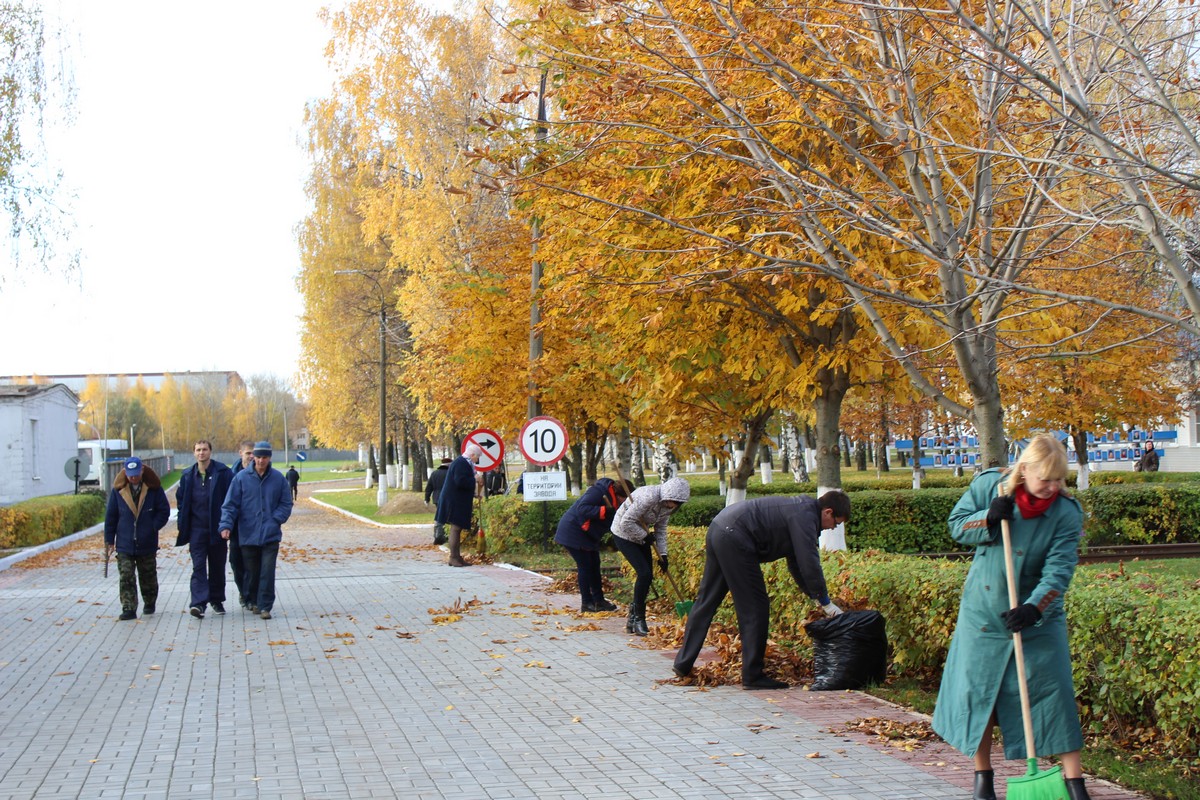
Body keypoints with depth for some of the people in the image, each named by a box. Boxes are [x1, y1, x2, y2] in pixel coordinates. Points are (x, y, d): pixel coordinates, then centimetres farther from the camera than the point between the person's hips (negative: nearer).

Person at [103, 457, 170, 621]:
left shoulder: (154, 488, -5)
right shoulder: (118, 490, -2)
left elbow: (164, 510, 1)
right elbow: (111, 515, 4)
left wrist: (153, 527, -10)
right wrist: (109, 538, 3)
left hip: (147, 544, 0)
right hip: (124, 545, 0)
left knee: (148, 577, 14)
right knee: (126, 578, -7)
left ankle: (149, 604, 32)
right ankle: (129, 609, -7)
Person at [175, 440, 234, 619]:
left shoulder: (224, 473, -4)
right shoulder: (187, 476, 7)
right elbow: (181, 501, 13)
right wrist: (183, 527, 5)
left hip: (217, 528, -1)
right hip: (197, 529, 1)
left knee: (217, 567, 10)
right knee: (198, 566, -8)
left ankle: (217, 600, 23)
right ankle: (199, 603, -15)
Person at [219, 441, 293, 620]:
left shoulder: (278, 478, 2)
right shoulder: (241, 478, -1)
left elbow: (286, 504, 8)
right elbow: (230, 504, -2)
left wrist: (276, 520, -7)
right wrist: (226, 525, -14)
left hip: (271, 536, 0)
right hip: (248, 535, 0)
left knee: (267, 572, -7)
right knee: (251, 571, 11)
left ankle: (265, 606, -1)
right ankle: (252, 601, 29)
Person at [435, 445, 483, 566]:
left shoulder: (464, 463, 15)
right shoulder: (461, 463, -18)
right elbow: (460, 481, -28)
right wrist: (475, 479, -17)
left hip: (458, 502, 11)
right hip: (455, 502, -11)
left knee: (457, 529, 12)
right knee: (455, 529, -8)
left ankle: (457, 557, 16)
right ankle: (453, 558, -6)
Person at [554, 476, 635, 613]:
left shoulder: (614, 503, 6)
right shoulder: (597, 492, -24)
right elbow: (582, 509, -35)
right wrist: (604, 511, -39)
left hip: (588, 535, 10)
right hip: (573, 532, -10)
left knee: (594, 565, 11)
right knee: (585, 566, -7)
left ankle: (598, 600, 18)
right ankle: (586, 603, 0)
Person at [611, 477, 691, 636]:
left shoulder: (667, 504, -6)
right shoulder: (649, 497, -33)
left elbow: (661, 529, 5)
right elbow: (626, 522, -30)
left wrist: (663, 554, -3)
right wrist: (645, 536, -20)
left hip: (641, 536, 9)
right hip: (624, 534, -8)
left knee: (648, 576, 3)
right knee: (644, 573, -17)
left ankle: (633, 618, 15)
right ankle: (638, 619, -6)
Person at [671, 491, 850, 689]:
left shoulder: (798, 509, 22)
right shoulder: (805, 516, -8)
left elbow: (796, 562, 29)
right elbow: (809, 563, -13)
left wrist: (815, 596, 27)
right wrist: (825, 602, -3)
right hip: (734, 539, -11)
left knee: (705, 602, 15)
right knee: (755, 607, -2)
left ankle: (683, 664, 21)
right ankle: (753, 676, 2)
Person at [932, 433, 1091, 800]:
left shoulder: (1066, 512, -13)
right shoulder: (989, 485, -9)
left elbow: (1058, 570, -19)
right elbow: (956, 525, 0)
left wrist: (1033, 608, -33)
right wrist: (988, 518, -20)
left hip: (1038, 618, -1)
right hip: (983, 611, 1)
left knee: (1054, 692, -4)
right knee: (977, 689, 5)